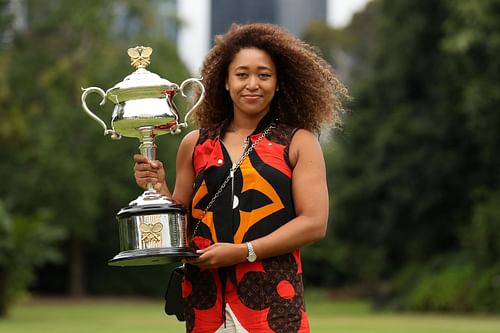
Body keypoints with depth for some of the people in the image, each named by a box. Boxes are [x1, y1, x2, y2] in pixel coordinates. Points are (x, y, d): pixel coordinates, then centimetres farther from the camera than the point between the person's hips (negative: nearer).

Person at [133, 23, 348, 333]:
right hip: (206, 297, 3)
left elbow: (314, 223, -6)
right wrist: (158, 189, -3)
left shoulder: (298, 143, 2)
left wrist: (241, 252, -13)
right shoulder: (196, 144, 11)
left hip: (272, 299, -3)